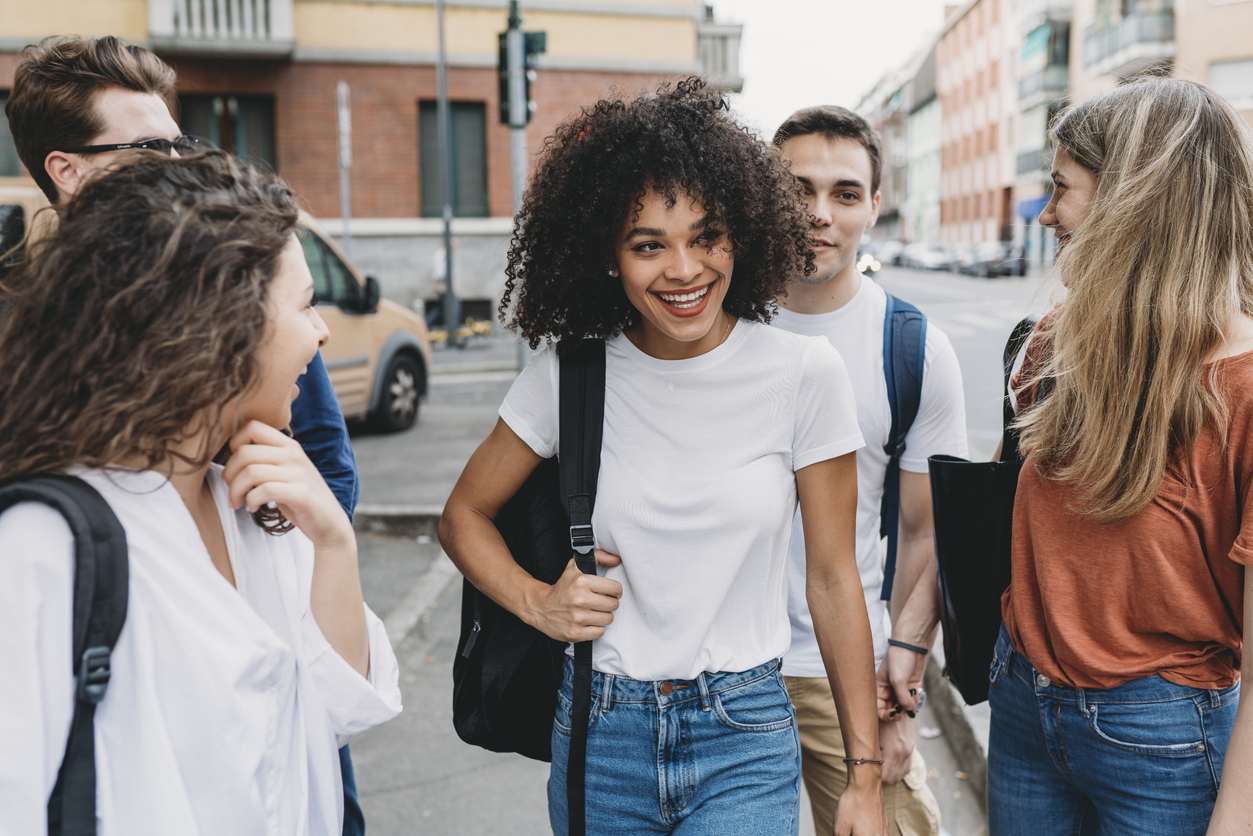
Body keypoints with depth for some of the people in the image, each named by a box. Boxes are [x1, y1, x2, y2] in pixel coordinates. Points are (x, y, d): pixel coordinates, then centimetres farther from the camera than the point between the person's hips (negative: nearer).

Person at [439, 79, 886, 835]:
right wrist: (538, 603, -10)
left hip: (745, 741, -2)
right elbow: (464, 516, 7)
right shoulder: (569, 373, -6)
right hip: (599, 733, 2)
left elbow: (833, 579, -4)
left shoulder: (805, 374, -9)